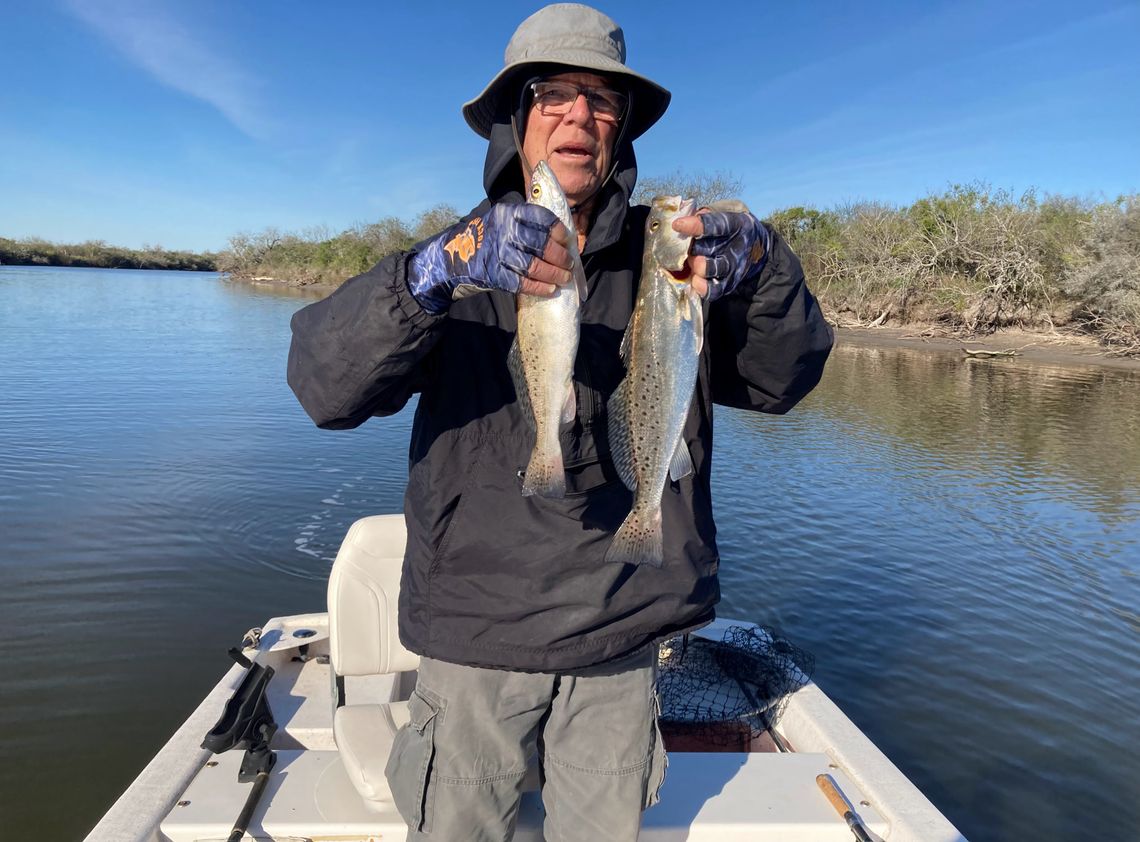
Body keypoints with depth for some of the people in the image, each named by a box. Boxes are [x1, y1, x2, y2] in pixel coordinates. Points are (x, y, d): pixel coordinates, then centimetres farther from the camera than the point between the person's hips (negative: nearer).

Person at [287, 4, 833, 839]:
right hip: (474, 639, -1)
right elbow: (325, 386, -17)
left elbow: (782, 379, -3)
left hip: (620, 640, 2)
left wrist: (765, 265, -23)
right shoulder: (457, 260, -4)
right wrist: (437, 269, -35)